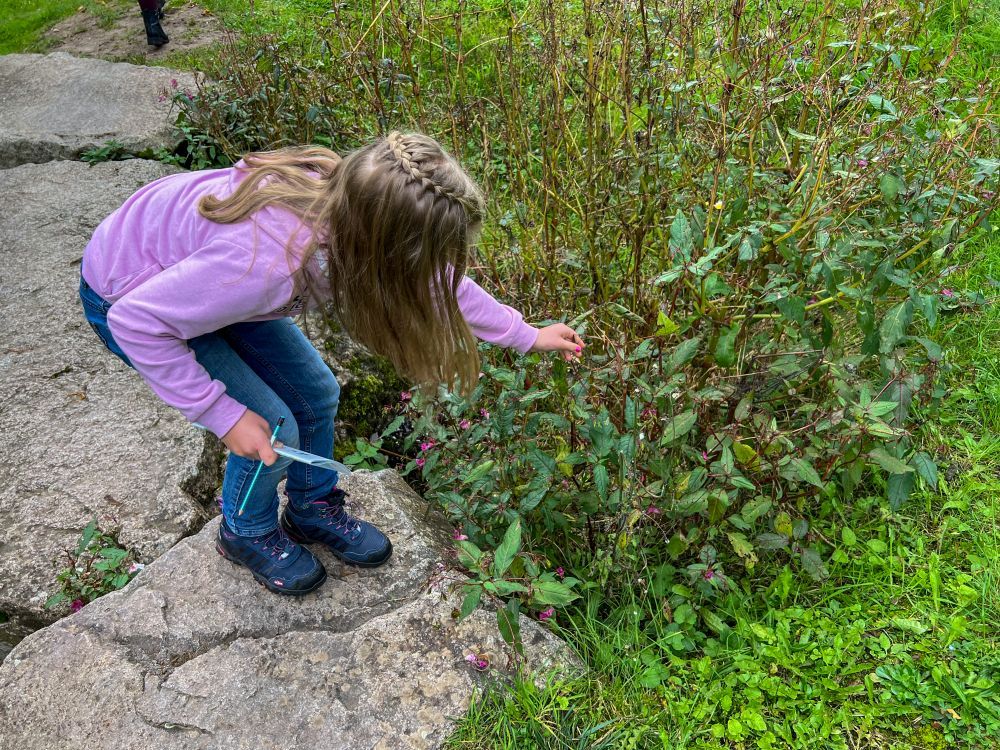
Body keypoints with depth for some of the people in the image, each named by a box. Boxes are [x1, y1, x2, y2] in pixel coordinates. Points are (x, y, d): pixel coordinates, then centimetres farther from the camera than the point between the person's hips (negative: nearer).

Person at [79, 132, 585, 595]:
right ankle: (247, 533, 22)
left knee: (315, 394, 5)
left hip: (190, 263, 6)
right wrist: (224, 414, -26)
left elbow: (435, 278, -4)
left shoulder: (349, 202, -23)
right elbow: (137, 320, -31)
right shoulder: (265, 265, -44)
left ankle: (313, 509, 32)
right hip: (127, 299, -6)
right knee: (273, 428, -9)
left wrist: (526, 336, 3)